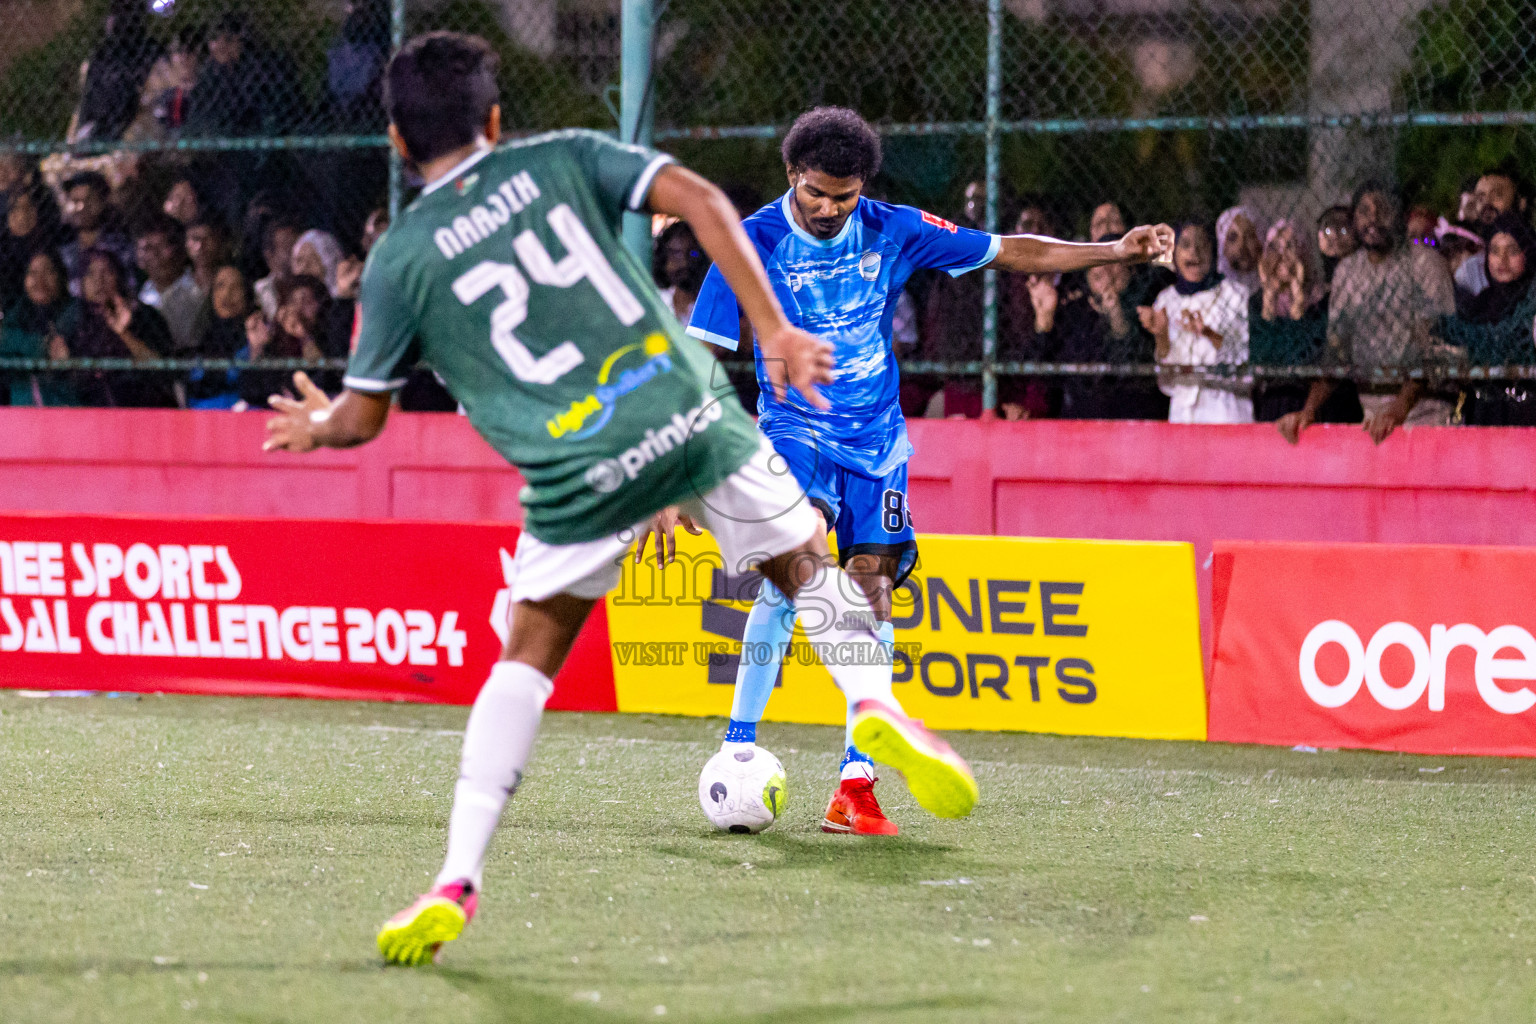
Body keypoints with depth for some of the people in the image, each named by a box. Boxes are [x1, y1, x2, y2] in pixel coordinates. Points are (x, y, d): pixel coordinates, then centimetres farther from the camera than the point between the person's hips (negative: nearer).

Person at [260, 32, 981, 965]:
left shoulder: (400, 259, 7)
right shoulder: (564, 159, 11)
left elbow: (362, 418, 13)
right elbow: (699, 199, -2)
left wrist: (317, 426, 37)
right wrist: (774, 330, -3)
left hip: (578, 477, -1)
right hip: (690, 417, 1)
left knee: (526, 660, 14)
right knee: (807, 565, 21)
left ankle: (459, 880, 5)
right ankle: (874, 698, -8)